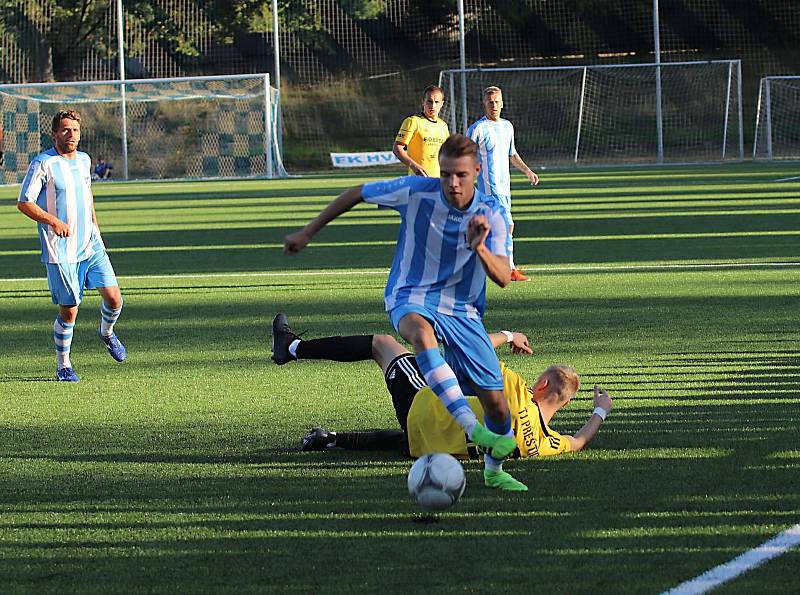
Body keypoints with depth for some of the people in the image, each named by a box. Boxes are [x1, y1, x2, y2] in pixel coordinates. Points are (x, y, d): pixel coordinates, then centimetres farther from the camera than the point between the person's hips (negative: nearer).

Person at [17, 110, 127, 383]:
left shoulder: (84, 160, 9)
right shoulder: (43, 163, -10)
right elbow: (24, 203, -12)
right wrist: (54, 221, -24)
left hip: (91, 245, 5)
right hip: (60, 251, -5)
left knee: (113, 297, -6)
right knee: (69, 310, -2)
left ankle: (106, 333, 27)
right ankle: (63, 366, 16)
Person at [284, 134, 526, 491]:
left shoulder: (491, 214, -9)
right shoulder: (415, 192, -13)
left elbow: (503, 278, -17)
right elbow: (356, 194, 3)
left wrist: (480, 249, -37)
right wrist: (307, 233, 7)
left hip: (463, 312, 2)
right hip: (411, 300, -2)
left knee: (495, 401, -3)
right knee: (421, 333, -41)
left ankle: (494, 471, 28)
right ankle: (473, 429, -49)